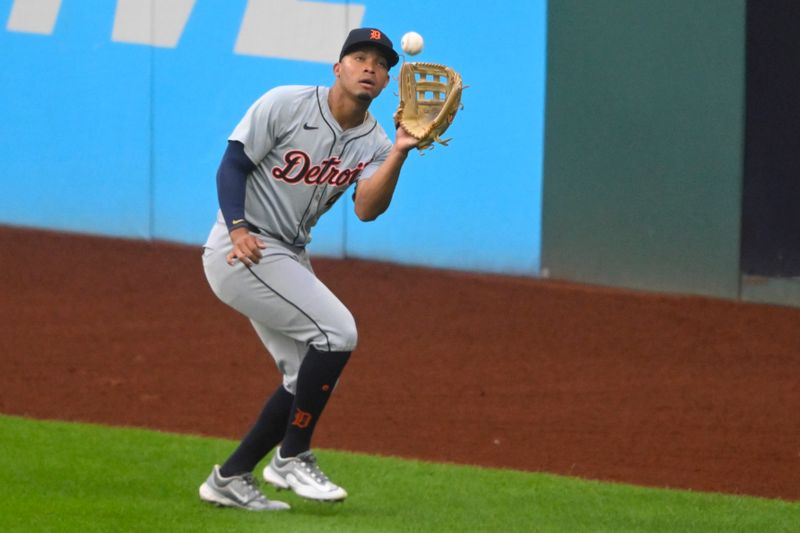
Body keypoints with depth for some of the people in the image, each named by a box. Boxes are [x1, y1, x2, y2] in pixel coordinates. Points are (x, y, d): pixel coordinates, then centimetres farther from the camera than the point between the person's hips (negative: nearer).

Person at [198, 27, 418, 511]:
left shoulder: (373, 142, 3)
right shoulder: (286, 104, -11)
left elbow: (367, 208, -13)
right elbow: (232, 164, -12)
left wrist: (400, 153, -26)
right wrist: (238, 228, -27)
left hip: (289, 258, 8)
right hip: (240, 249, -8)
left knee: (310, 377, 6)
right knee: (337, 331, -20)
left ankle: (231, 479, 14)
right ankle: (292, 459, -11)